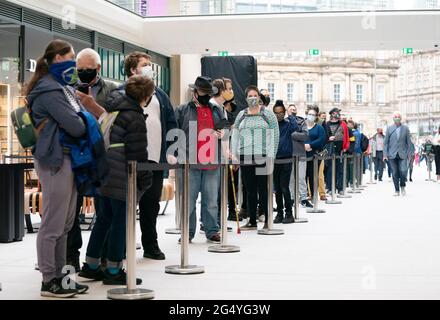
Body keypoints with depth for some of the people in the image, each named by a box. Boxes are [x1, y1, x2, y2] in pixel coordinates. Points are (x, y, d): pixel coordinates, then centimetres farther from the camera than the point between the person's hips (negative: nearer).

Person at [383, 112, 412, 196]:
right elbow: (386, 142, 6)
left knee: (403, 170, -14)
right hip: (392, 154, 1)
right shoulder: (389, 129, 6)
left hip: (402, 154, -1)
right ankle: (397, 190, 12)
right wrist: (385, 154, -1)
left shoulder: (405, 128, 6)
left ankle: (402, 186, 11)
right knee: (395, 173, 2)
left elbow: (408, 142, 7)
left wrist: (409, 153, 2)